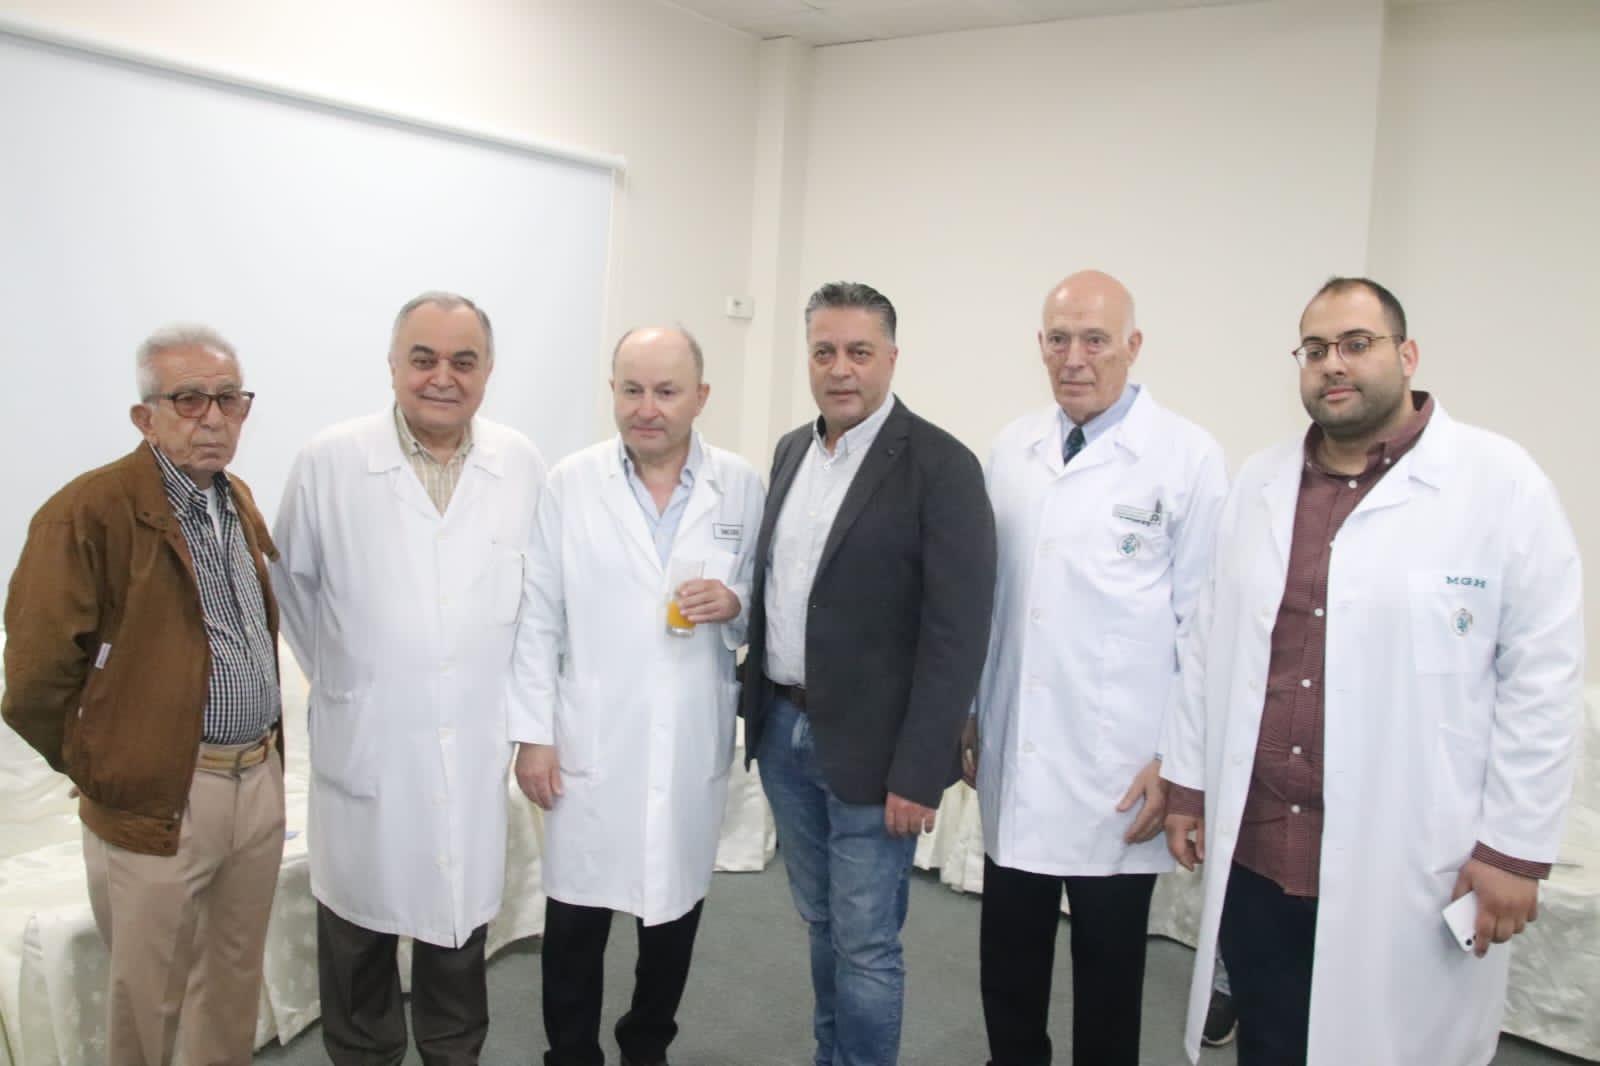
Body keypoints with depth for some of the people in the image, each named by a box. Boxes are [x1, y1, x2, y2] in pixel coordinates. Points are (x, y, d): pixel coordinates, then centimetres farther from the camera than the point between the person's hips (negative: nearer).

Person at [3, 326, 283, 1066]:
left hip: (261, 782, 6)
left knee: (236, 980, 21)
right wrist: (96, 771, -1)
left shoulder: (239, 501, 8)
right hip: (158, 799, -6)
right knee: (148, 1000, 12)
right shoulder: (90, 513, -17)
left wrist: (262, 754, 13)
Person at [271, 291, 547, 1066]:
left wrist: (512, 698, 9)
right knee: (361, 922, 12)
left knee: (459, 913, 16)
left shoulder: (522, 465, -2)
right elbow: (292, 584, 5)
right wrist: (338, 677, 6)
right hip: (364, 743, -1)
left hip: (474, 746, 2)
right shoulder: (328, 463, -8)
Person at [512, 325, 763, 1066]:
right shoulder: (569, 484, -4)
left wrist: (735, 604, -16)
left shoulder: (741, 486, -1)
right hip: (590, 743, -1)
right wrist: (532, 734, -5)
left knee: (675, 910, 16)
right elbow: (538, 619, -2)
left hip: (694, 745, 2)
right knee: (575, 918, 6)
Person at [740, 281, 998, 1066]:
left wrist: (918, 772, -17)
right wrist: (759, 706, 10)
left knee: (864, 945, 3)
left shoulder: (940, 465, -13)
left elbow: (956, 633, -15)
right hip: (783, 730, 6)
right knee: (822, 924, 20)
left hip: (867, 748, -6)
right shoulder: (792, 450, 9)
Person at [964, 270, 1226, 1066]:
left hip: (1118, 769, -4)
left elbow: (1205, 622, -8)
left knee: (1108, 964, 12)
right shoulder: (1010, 450, 5)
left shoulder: (1188, 458, -9)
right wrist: (968, 714, 11)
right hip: (1014, 759, 4)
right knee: (1007, 954, 15)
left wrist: (1180, 758, -9)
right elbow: (985, 594, 9)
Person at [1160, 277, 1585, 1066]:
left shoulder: (1501, 484, -7)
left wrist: (1515, 845, -8)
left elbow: (1541, 675, -8)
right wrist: (1187, 780, 10)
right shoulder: (1257, 483, 7)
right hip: (1254, 850, 4)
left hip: (1408, 865, -4)